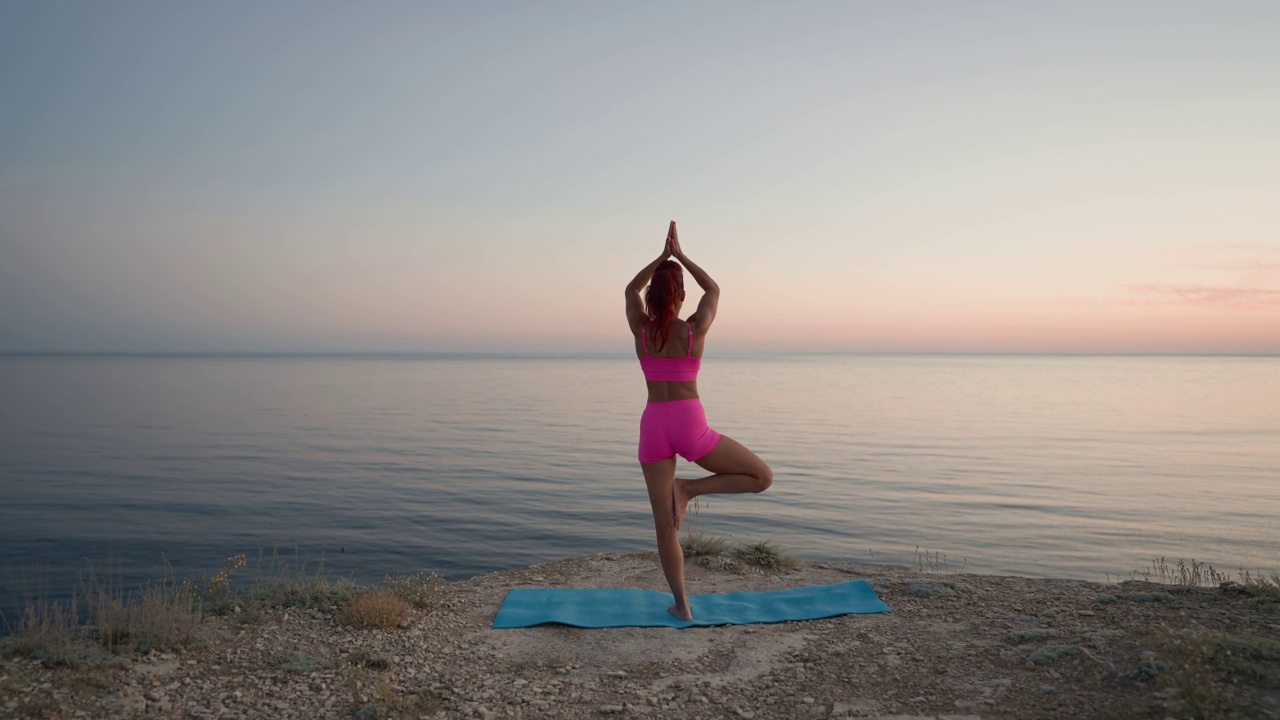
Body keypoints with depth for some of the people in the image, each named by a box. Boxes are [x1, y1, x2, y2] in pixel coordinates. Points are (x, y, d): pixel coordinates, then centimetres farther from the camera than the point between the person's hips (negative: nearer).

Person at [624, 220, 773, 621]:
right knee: (762, 477, 12)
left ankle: (681, 604, 13)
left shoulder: (640, 329, 2)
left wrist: (662, 256, 18)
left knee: (664, 523, 10)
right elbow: (713, 290, 18)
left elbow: (631, 290, 23)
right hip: (690, 425, -3)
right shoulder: (695, 329, -3)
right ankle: (689, 489, 0)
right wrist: (680, 255, 20)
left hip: (653, 427, 3)